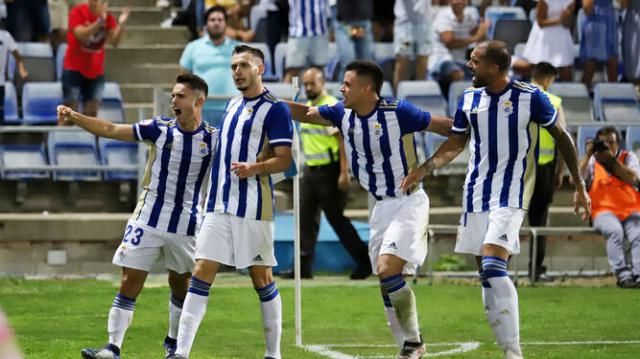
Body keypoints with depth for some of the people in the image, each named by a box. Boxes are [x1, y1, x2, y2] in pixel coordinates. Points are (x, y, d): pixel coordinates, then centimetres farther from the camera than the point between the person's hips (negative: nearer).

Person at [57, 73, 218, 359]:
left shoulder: (213, 139, -6)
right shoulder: (160, 129, -4)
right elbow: (110, 130, -6)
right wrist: (74, 118, -15)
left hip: (186, 225, 0)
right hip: (149, 220, 0)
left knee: (181, 286, 13)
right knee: (129, 283, -6)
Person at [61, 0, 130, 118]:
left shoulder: (107, 16, 0)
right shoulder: (78, 12, -11)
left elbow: (114, 41, -9)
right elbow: (81, 34, -25)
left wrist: (121, 24, -26)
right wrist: (99, 21, -37)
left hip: (96, 71, 4)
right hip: (74, 69, -4)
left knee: (91, 113, 2)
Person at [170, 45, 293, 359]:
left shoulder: (274, 109, -6)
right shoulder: (232, 106, 16)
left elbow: (283, 159, -12)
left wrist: (254, 168, -29)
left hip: (253, 208, -6)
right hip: (219, 205, 6)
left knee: (261, 278, 2)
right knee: (201, 273, -3)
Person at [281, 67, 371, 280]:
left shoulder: (332, 107, -11)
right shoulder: (306, 108, 15)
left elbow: (342, 140, -18)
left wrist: (344, 172, -24)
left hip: (329, 171, -8)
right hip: (310, 170, 8)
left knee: (336, 218, -4)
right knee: (306, 218, 2)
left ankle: (365, 263, 6)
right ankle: (304, 266, 1)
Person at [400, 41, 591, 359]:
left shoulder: (530, 97, -8)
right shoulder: (469, 99, 7)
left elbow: (561, 138, 3)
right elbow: (455, 144, 19)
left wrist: (579, 186, 4)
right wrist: (424, 169, 5)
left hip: (510, 195, -6)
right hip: (476, 194, 6)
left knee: (492, 267, -21)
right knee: (486, 273, 5)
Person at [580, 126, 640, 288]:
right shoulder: (592, 162, 12)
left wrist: (612, 159, -11)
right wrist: (588, 156, -6)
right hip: (604, 211, -1)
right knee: (615, 231, -34)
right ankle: (623, 275, -37)